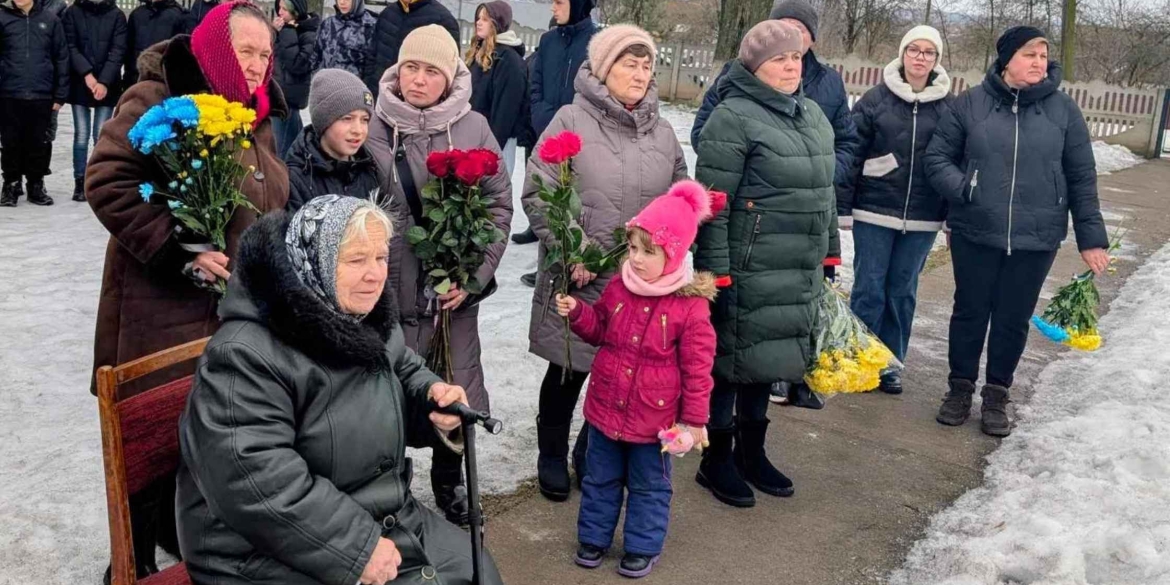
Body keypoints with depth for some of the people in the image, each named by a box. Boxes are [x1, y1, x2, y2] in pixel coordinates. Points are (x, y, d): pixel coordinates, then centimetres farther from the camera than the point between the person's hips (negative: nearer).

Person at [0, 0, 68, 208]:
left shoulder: (50, 20, 3)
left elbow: (62, 58, 5)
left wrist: (60, 95, 1)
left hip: (42, 95, 0)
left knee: (39, 143, 7)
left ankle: (36, 185, 20)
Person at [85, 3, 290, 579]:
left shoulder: (257, 118, 13)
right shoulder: (158, 99, -12)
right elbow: (107, 181, -19)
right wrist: (178, 253, -22)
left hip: (235, 308, 7)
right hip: (164, 305, -7)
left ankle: (181, 530, 32)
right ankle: (136, 559, 19)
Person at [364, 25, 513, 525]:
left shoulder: (473, 128, -3)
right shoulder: (374, 127, -6)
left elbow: (499, 203, 1)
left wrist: (476, 273, -7)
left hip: (456, 288, 1)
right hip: (389, 287, -1)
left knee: (456, 388, 12)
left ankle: (449, 479, 36)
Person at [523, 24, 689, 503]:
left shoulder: (662, 132, 8)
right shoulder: (571, 121, -7)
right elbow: (538, 194, -9)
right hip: (578, 276, -4)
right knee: (568, 371, 9)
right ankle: (552, 458, 31)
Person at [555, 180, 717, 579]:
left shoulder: (691, 305, -17)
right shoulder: (618, 288, -3)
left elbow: (697, 368, -12)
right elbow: (599, 330, 14)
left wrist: (694, 419, -9)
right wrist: (577, 312, -7)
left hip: (654, 414, -4)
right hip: (606, 404, 4)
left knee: (649, 485, 14)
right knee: (600, 478, 19)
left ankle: (643, 547, 31)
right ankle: (593, 537, 37)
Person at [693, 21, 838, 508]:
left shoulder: (813, 115, 14)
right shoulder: (733, 118, -12)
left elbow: (825, 192, 21)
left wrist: (830, 255, 19)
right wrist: (714, 274, -19)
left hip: (799, 275, 8)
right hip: (746, 275, -7)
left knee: (763, 361, 18)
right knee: (730, 362, 4)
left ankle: (750, 453, 34)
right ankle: (716, 461, 21)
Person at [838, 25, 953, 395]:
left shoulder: (948, 107, 4)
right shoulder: (876, 99, -1)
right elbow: (852, 154, -2)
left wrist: (954, 215, 5)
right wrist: (843, 207, -5)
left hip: (922, 219, 2)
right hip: (874, 212, -2)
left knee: (903, 291, 9)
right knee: (869, 289, 1)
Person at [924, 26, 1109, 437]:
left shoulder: (1063, 109, 1)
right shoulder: (971, 103, -3)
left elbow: (1082, 178, 5)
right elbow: (937, 157, 1)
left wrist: (1091, 236, 3)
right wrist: (964, 191, -16)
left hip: (1036, 238, 1)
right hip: (974, 234, -1)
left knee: (1014, 319, 10)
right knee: (970, 312, 11)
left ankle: (996, 395, 27)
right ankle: (961, 387, 28)